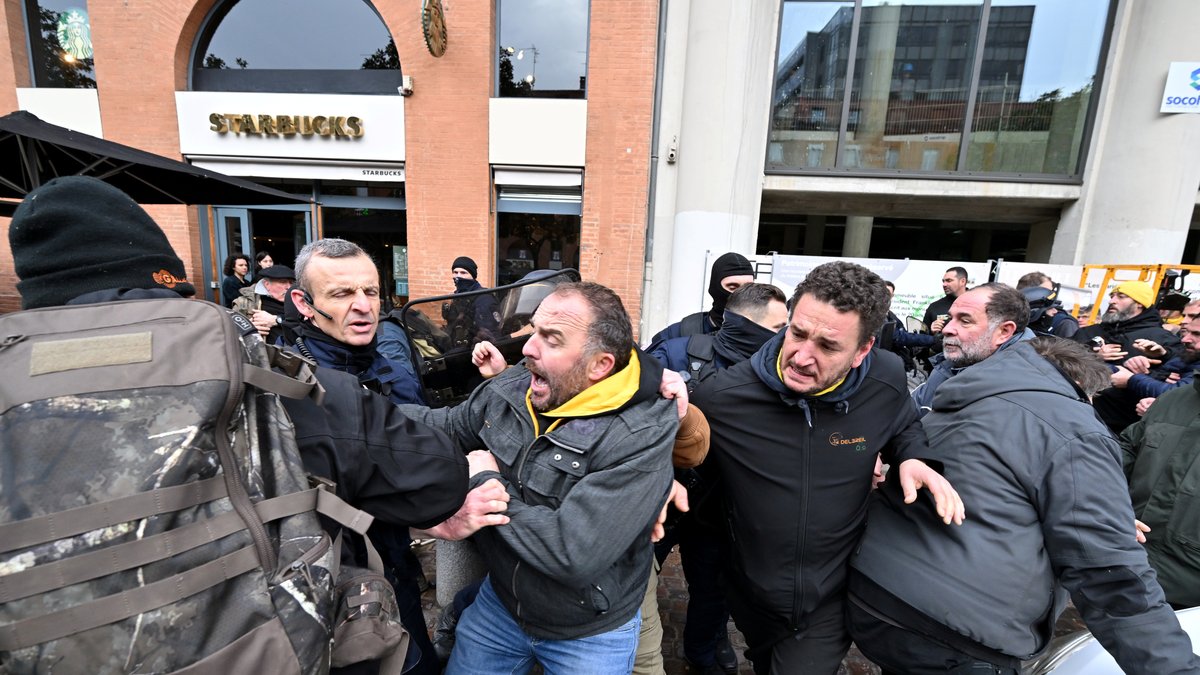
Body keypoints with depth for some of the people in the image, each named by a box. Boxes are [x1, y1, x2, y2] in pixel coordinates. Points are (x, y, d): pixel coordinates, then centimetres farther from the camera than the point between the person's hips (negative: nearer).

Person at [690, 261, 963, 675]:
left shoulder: (886, 382, -19)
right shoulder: (722, 396, -27)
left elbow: (905, 427, 6)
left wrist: (912, 459, -14)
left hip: (830, 602, 0)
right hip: (750, 596, 1)